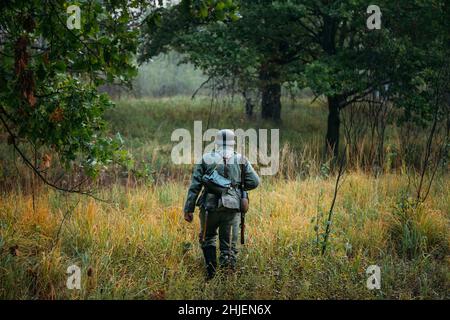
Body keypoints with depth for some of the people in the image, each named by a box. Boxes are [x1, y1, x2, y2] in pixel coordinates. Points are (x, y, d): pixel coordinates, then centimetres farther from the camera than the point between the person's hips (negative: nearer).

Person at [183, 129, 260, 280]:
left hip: (210, 207, 0)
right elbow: (254, 181, -1)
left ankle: (211, 271, 4)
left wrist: (189, 209, 1)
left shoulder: (206, 159, 1)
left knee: (208, 238, 18)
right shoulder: (241, 160, 4)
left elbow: (195, 185, -2)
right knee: (229, 244, 8)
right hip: (232, 209, 0)